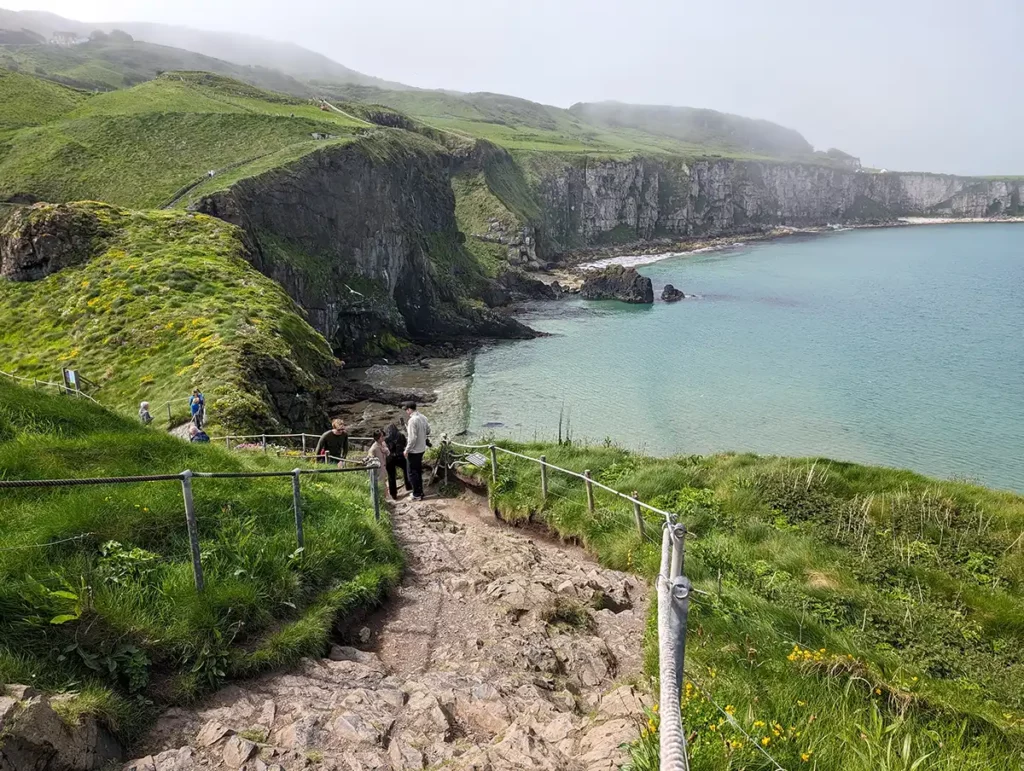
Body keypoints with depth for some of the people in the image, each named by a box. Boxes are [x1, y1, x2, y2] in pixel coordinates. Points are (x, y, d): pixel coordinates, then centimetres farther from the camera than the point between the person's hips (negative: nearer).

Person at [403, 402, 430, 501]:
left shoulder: (412, 420, -23)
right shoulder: (423, 418, 4)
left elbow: (412, 438, -25)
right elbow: (428, 431, 15)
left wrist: (407, 450, -15)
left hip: (414, 451, -9)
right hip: (421, 449, 9)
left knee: (412, 473, 3)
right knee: (418, 471, 20)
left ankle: (417, 495, 8)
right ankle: (420, 492, 28)